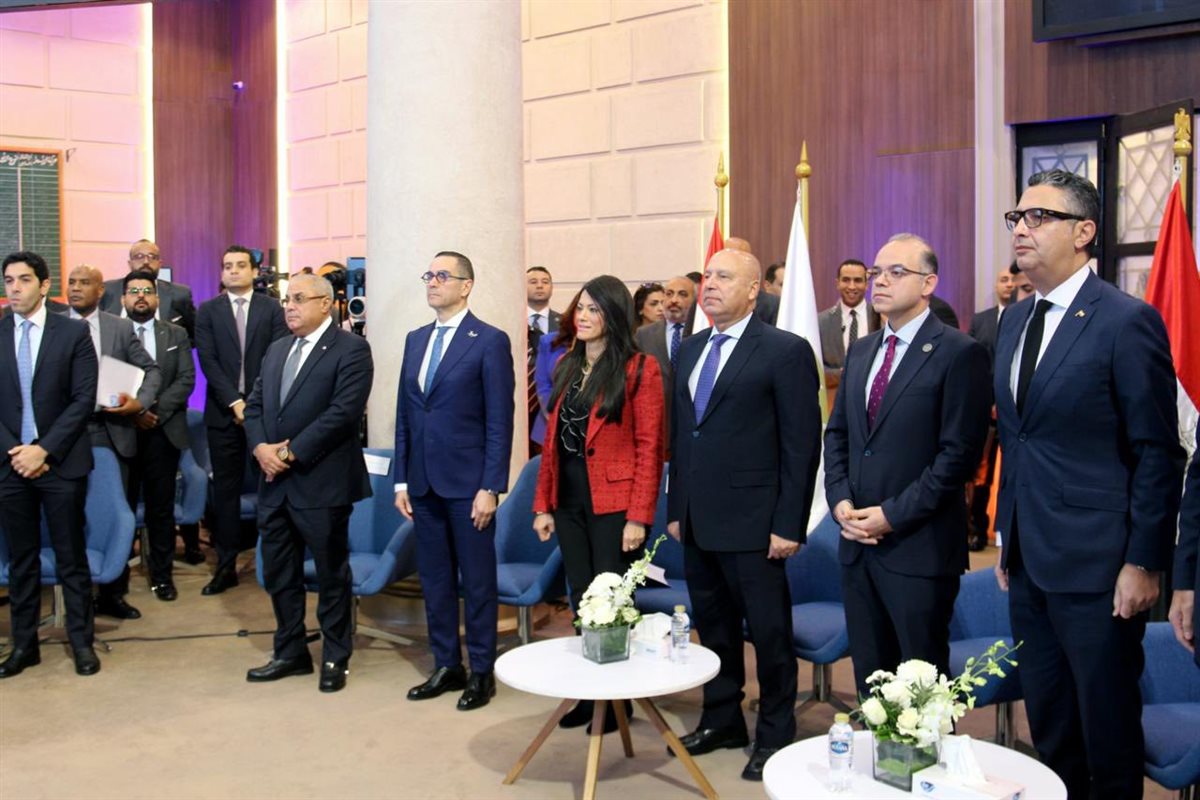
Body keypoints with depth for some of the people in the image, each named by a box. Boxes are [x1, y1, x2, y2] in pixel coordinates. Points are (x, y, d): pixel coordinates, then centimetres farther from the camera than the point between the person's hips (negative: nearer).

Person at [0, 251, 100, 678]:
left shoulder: (73, 332, -2)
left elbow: (84, 399, -6)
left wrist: (44, 449, -12)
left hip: (61, 463, -2)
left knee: (71, 557, 6)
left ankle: (82, 642, 16)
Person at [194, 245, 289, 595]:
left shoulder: (272, 309, 6)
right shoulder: (208, 311, 8)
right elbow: (208, 361, -1)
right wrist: (235, 402, -11)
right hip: (224, 413, 1)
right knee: (225, 491, 4)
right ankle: (226, 566, 10)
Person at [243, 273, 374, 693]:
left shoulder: (351, 349, -8)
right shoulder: (276, 350, 16)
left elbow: (344, 411, -18)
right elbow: (254, 404, 14)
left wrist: (292, 453, -17)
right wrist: (260, 447, -6)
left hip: (322, 482, -7)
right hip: (274, 483, 7)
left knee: (332, 575, 5)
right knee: (278, 574, 14)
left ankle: (336, 658, 20)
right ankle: (290, 652, 29)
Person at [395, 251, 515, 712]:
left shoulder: (490, 342, -7)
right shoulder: (415, 340, 12)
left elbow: (500, 421, -10)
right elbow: (404, 414, 13)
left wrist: (491, 487, -14)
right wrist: (402, 479, 9)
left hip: (467, 483, -6)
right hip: (423, 483, 6)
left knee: (477, 581, 4)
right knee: (434, 579, 13)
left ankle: (482, 672, 18)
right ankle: (446, 666, 26)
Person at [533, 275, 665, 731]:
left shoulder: (639, 369, -8)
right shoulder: (566, 367, 12)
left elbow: (650, 446, -11)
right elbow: (552, 441, 13)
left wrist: (638, 517, -16)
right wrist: (543, 504, 8)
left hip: (613, 505, -6)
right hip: (569, 503, 6)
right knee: (581, 603, 13)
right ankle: (589, 695, 26)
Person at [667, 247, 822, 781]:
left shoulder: (786, 351, -8)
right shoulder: (690, 349, 13)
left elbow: (802, 445, -10)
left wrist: (788, 524, -14)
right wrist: (676, 508, 12)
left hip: (752, 522, -6)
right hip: (697, 521, 7)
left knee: (769, 632, 6)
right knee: (713, 626, 17)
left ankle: (774, 734, 21)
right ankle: (722, 718, 33)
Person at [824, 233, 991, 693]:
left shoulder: (959, 353, -9)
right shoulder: (860, 351, 13)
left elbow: (959, 452, -14)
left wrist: (893, 515, -15)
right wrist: (841, 501, 0)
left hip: (919, 547, -6)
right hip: (857, 543, 6)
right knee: (869, 677, 15)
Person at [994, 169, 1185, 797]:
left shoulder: (1128, 321, -12)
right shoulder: (1014, 321, 10)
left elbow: (1158, 454, -12)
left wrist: (1144, 563, -14)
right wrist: (1007, 538, 14)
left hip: (1096, 565, -7)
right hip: (1028, 561, 7)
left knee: (1107, 731, 8)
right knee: (1048, 728, 18)